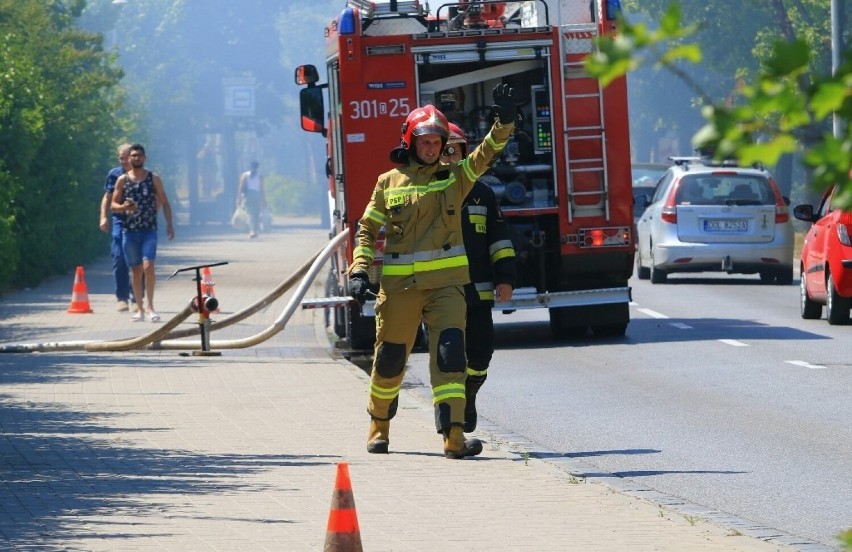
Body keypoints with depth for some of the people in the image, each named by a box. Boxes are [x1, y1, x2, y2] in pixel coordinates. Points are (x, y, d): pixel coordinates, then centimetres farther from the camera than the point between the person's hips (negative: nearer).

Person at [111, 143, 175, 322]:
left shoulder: (154, 179, 4)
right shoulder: (122, 180, 7)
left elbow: (164, 202, 8)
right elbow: (113, 204, 9)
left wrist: (169, 223, -2)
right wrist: (123, 207, -14)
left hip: (149, 229, -2)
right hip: (130, 231, 2)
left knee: (148, 266, -18)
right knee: (136, 270, 6)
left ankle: (150, 306, -11)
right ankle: (140, 309, 13)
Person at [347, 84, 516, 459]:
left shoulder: (455, 177, 8)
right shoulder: (388, 183, 6)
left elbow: (487, 153, -5)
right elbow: (367, 231, 9)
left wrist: (504, 122, -22)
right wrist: (359, 271, -2)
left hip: (445, 283, 0)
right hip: (399, 284, 0)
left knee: (449, 354, -14)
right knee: (390, 358, 9)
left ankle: (454, 435, -19)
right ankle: (379, 426, 32)